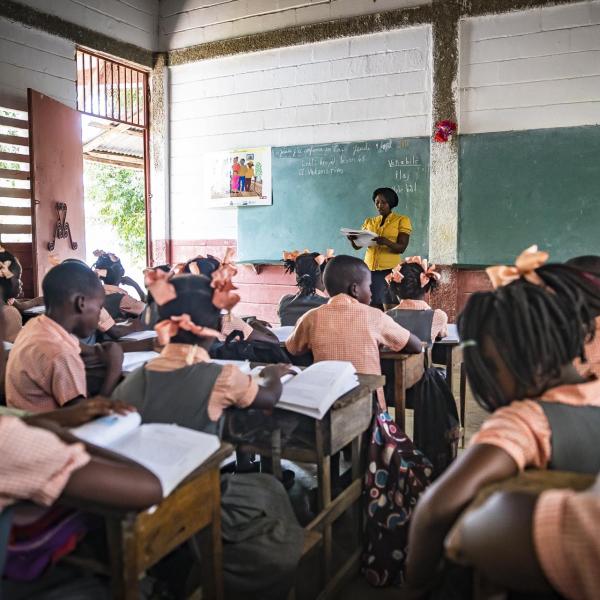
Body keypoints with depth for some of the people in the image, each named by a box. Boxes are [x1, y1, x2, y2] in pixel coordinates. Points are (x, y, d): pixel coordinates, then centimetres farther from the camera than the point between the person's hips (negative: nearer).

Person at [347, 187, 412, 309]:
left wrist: (386, 242, -26)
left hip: (390, 270, -4)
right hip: (369, 269, 4)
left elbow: (401, 247, -7)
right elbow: (357, 246, 9)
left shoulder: (402, 220, 3)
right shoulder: (369, 221, 15)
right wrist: (352, 239, -14)